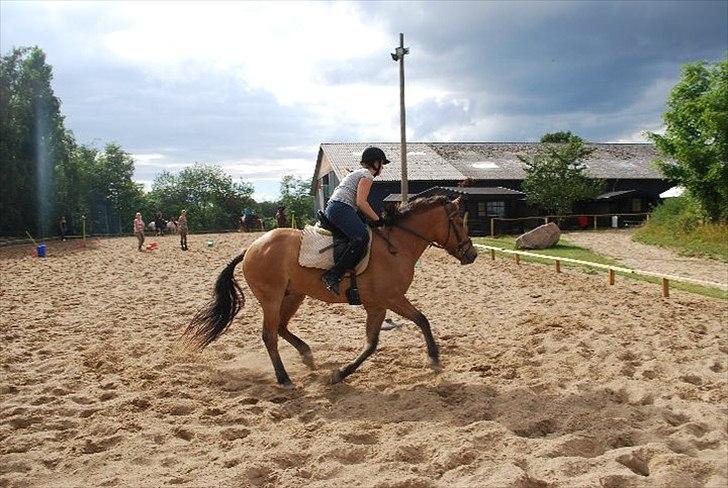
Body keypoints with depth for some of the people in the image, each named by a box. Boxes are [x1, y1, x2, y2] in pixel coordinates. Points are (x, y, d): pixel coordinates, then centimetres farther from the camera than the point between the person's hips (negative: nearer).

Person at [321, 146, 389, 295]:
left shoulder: (357, 173, 31)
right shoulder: (367, 175, 1)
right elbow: (360, 202, -11)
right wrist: (377, 219, -5)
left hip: (331, 208, 11)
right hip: (341, 208, -11)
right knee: (362, 237, -29)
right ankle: (333, 275, -36)